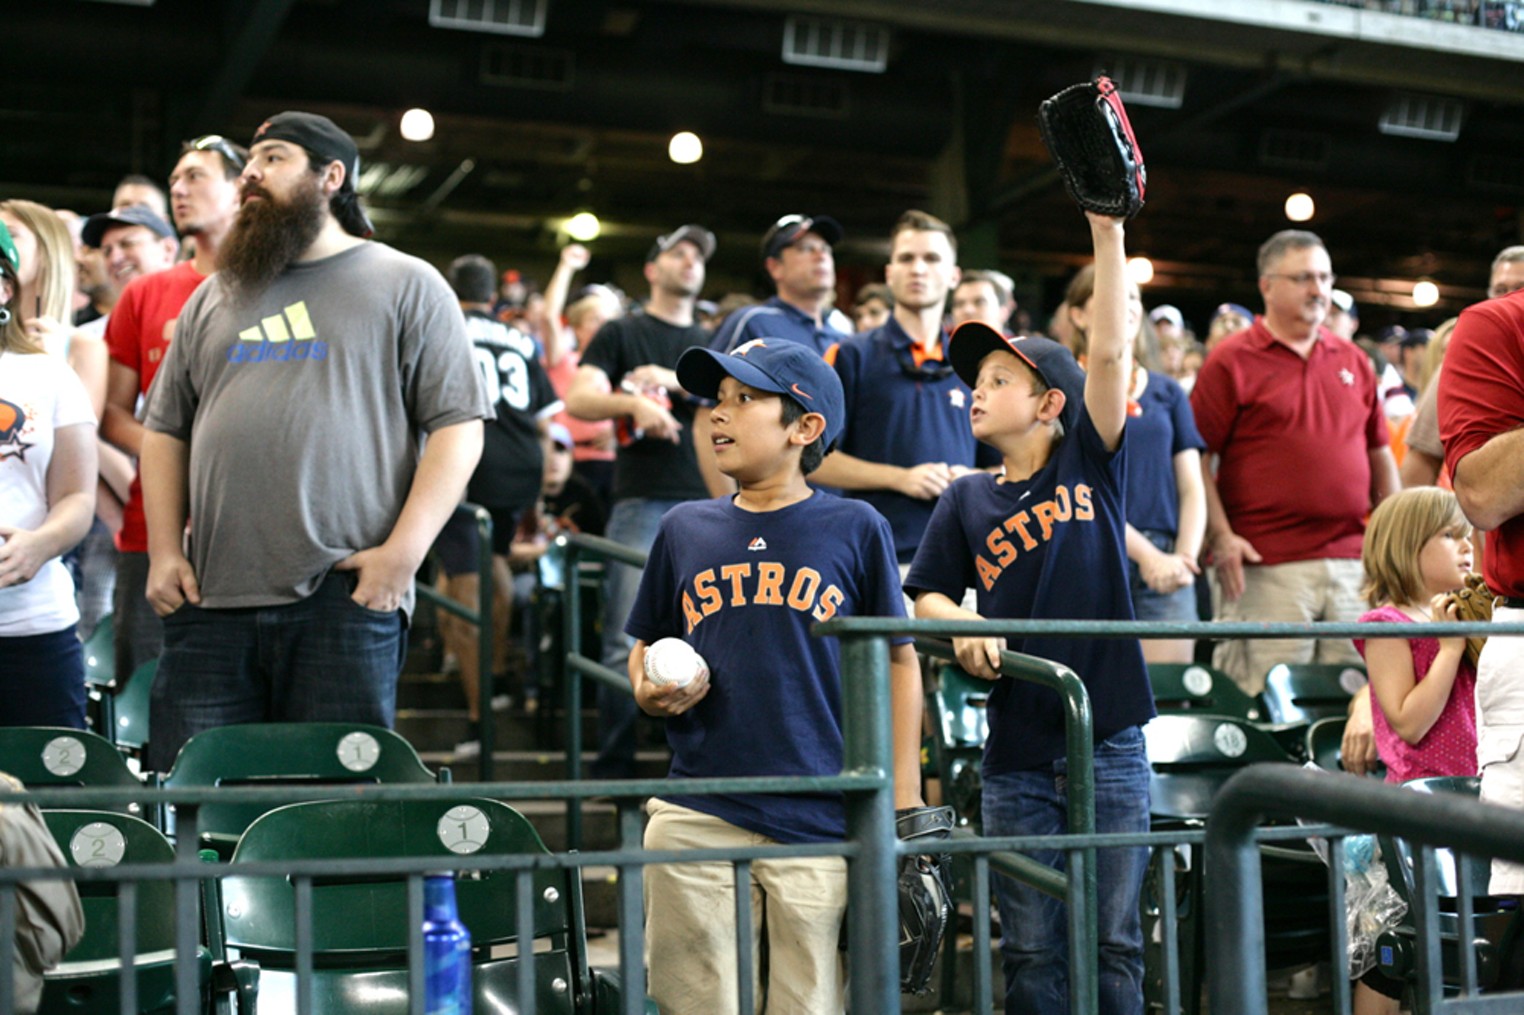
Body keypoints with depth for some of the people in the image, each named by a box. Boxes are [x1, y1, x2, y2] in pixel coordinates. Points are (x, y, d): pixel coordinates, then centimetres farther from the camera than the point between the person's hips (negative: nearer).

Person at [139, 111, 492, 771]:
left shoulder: (406, 285, 6)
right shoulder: (213, 299, 21)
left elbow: (459, 424, -1)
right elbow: (164, 429, 21)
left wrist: (404, 550, -12)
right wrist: (164, 550, 6)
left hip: (346, 598, -4)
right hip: (210, 601, 4)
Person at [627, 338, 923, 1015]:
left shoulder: (855, 529, 2)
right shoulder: (685, 529, 10)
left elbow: (898, 662, 5)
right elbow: (644, 649, 21)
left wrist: (903, 807, 1)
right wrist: (649, 693, -2)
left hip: (824, 824, -2)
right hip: (697, 819, 3)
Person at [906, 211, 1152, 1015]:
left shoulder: (1090, 465, 2)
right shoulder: (967, 500, 7)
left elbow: (1109, 353, -8)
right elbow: (927, 596, 11)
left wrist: (1107, 234, -15)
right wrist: (962, 627, -11)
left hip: (1110, 743, -2)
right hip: (1019, 752, 2)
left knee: (1113, 942, 6)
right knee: (1032, 949, 6)